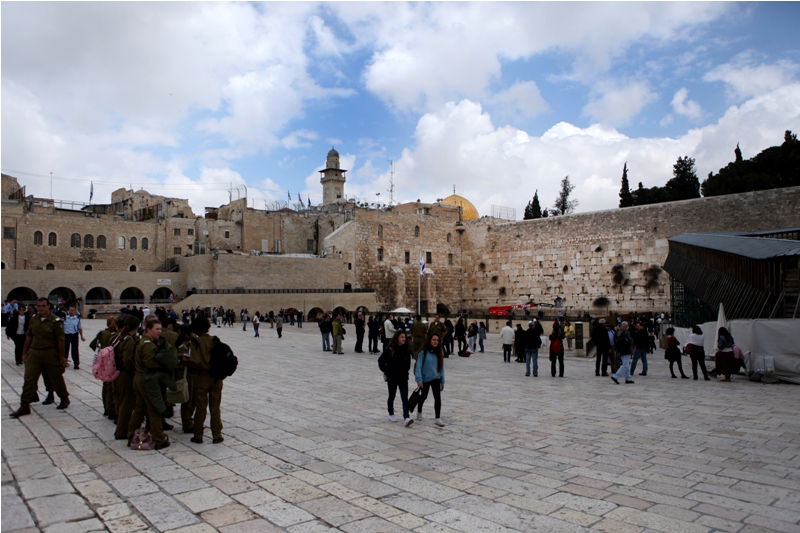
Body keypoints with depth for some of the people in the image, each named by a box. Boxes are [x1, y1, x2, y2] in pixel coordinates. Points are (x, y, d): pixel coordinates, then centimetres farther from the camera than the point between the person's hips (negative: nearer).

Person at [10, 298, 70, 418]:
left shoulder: (55, 321, -12)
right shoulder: (33, 319, 5)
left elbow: (60, 341, -10)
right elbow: (28, 337, 12)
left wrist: (61, 358, -8)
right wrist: (24, 353, 11)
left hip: (50, 354, -4)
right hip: (34, 353, 4)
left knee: (56, 379, 9)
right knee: (29, 379, -1)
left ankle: (64, 399, 29)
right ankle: (24, 406, 5)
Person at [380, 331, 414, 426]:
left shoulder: (407, 350, 0)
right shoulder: (390, 349, -11)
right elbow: (381, 360, -4)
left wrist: (405, 371, 6)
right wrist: (387, 371, -4)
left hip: (403, 378, 2)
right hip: (392, 377, -2)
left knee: (405, 398, -9)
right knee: (392, 396, 14)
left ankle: (406, 418, -17)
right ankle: (391, 414, 34)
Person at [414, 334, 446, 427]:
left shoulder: (439, 352, -1)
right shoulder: (423, 352, -15)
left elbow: (441, 367, 4)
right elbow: (418, 366, -17)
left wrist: (442, 381, 4)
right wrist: (419, 380, -23)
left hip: (436, 378, 2)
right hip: (425, 379, -2)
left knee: (437, 397, -11)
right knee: (423, 396, 17)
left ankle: (438, 418, -6)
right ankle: (419, 412, 44)